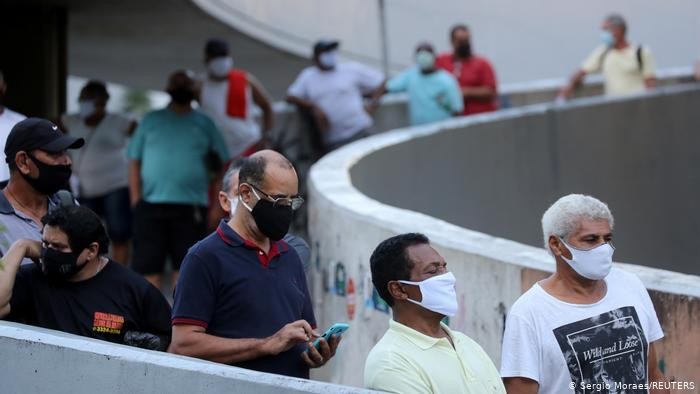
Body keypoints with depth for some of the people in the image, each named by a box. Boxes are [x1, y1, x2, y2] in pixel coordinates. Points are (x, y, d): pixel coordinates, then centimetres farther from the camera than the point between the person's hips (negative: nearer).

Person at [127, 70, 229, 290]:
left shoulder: (204, 124, 13)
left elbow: (223, 164, 10)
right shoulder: (151, 121, 13)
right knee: (149, 265, -3)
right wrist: (136, 200, -3)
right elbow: (134, 162, 8)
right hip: (151, 205, 0)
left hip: (190, 207, 0)